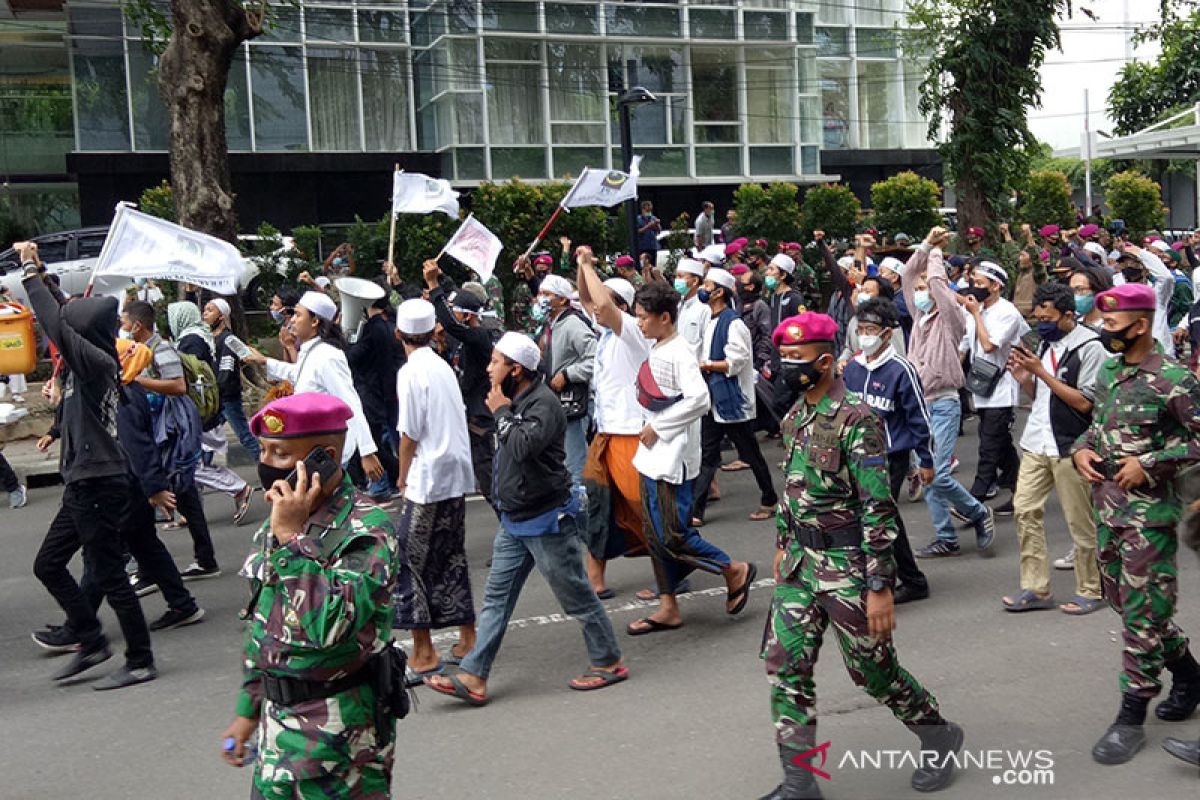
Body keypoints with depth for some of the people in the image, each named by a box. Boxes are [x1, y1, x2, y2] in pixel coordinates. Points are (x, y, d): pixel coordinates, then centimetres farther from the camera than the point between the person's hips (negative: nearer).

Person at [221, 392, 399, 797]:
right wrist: (247, 710, 17)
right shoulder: (279, 520, 5)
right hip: (277, 721, 7)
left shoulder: (366, 530, -20)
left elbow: (327, 627, -32)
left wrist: (293, 538, -27)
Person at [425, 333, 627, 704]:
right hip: (514, 520, 9)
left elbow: (523, 446, -34)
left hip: (546, 520, -9)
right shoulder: (515, 401, 9)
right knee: (496, 596, 8)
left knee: (576, 595, 4)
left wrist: (501, 412, -21)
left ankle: (608, 662, 21)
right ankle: (473, 677, 12)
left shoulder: (543, 403, -19)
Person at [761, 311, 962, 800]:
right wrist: (782, 543, 21)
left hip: (846, 564, -7)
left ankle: (939, 737, 34)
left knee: (872, 668, 7)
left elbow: (878, 509, -20)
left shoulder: (856, 420, -18)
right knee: (785, 666, 3)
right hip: (800, 562, 7)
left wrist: (880, 586, -21)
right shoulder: (795, 416, 7)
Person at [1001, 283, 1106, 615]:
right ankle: (1036, 588, 13)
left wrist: (1041, 372, -16)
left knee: (1080, 520, 3)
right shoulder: (1046, 344, 12)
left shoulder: (1089, 347, -10)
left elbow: (1084, 402, -16)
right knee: (1025, 510, 4)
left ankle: (1090, 591, 18)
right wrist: (1024, 377, 1)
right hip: (1037, 442, 7)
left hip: (1070, 447, -7)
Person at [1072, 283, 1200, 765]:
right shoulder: (1110, 370, 8)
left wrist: (1148, 464, -20)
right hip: (1107, 504, 8)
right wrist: (1082, 450, 0)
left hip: (1149, 511, -8)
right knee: (1121, 596, 17)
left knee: (1142, 611, -1)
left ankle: (1131, 718, 8)